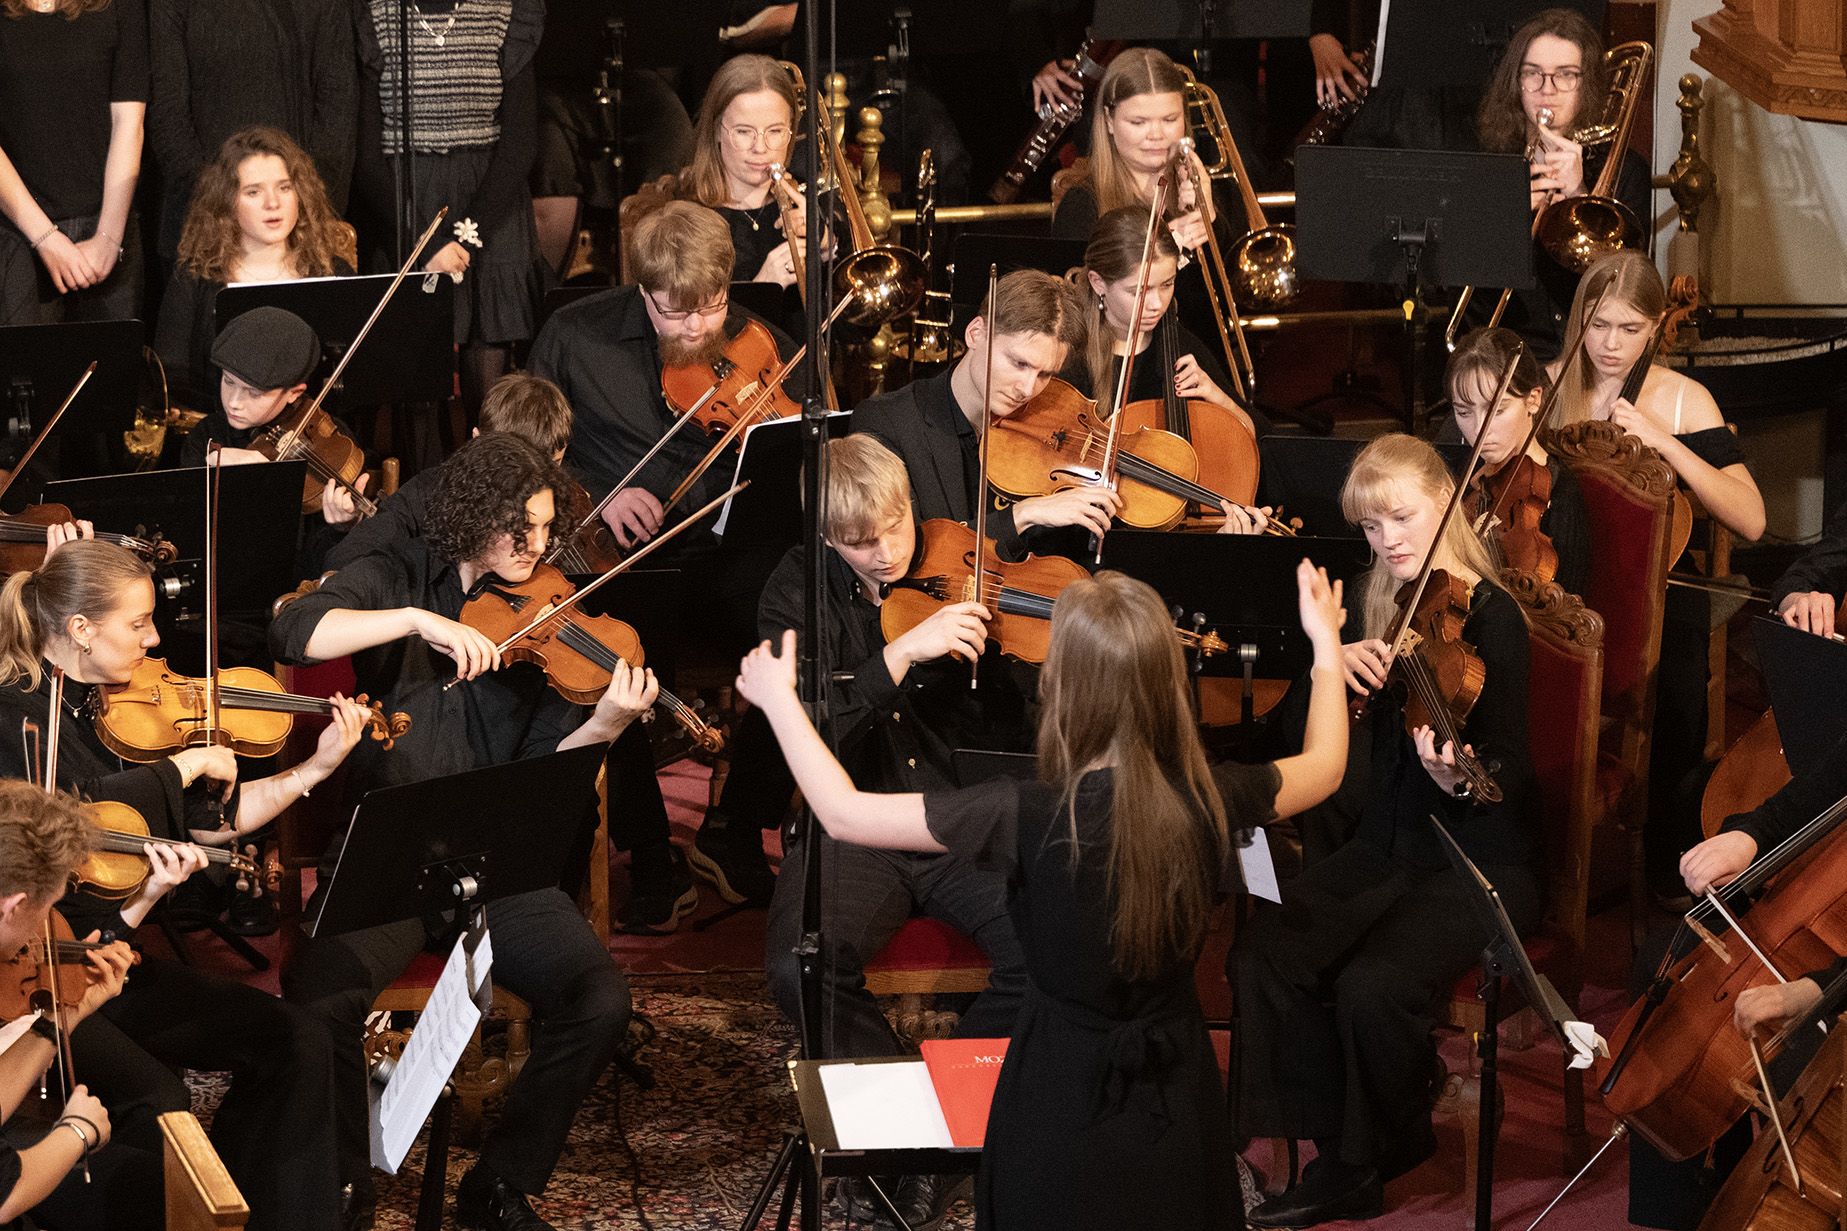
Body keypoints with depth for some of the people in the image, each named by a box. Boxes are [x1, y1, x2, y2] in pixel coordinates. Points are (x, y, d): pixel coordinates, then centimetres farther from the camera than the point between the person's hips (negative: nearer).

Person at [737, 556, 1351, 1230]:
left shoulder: (1028, 819, -28)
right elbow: (1324, 768, 6)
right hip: (1179, 1098, 3)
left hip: (1062, 1110, -3)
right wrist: (1327, 644, 20)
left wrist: (777, 696, -5)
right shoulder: (1209, 800, -17)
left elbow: (843, 814, -18)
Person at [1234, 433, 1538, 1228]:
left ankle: (1376, 1158, -2)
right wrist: (1333, 658, -14)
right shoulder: (1381, 606, 7)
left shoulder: (1492, 618, -12)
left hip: (1479, 862, -6)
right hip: (1385, 848, 6)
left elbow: (1512, 774, -15)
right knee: (1262, 959, -18)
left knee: (1372, 984, -30)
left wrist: (1456, 777, -37)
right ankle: (1341, 1157, -6)